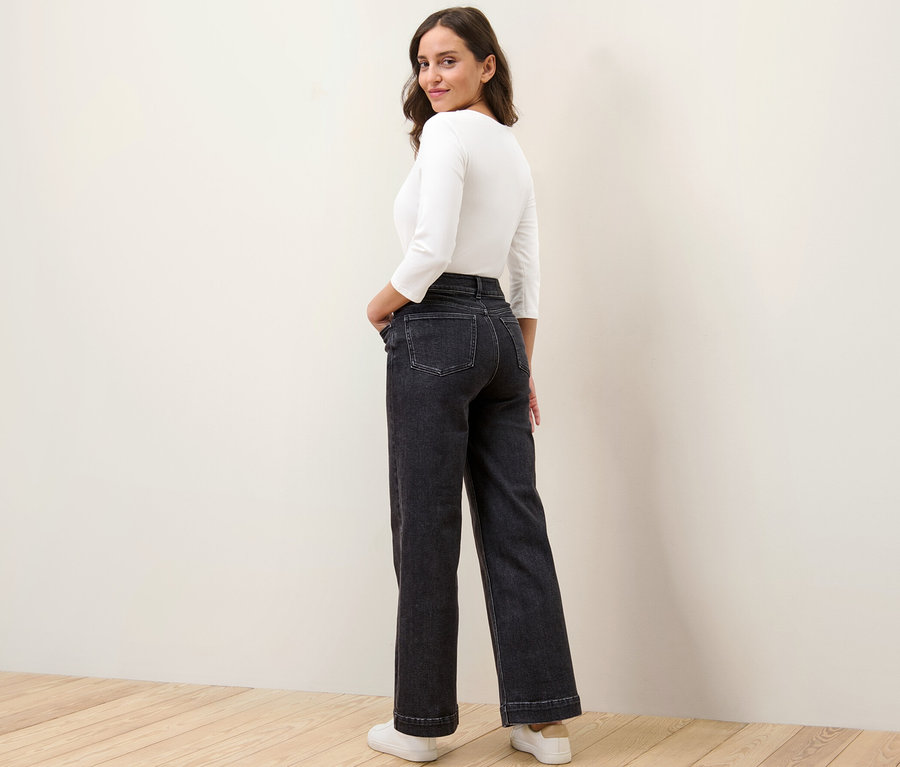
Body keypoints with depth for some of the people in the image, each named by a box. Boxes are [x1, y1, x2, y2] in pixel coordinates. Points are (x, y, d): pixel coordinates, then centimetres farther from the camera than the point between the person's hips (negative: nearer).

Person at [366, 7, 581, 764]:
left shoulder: (446, 133, -10)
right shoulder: (512, 146, 17)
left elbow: (431, 249, -21)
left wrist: (381, 306, -4)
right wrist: (523, 366, 20)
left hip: (436, 333, -8)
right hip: (502, 333, 8)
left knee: (427, 527, 0)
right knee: (515, 521, 7)